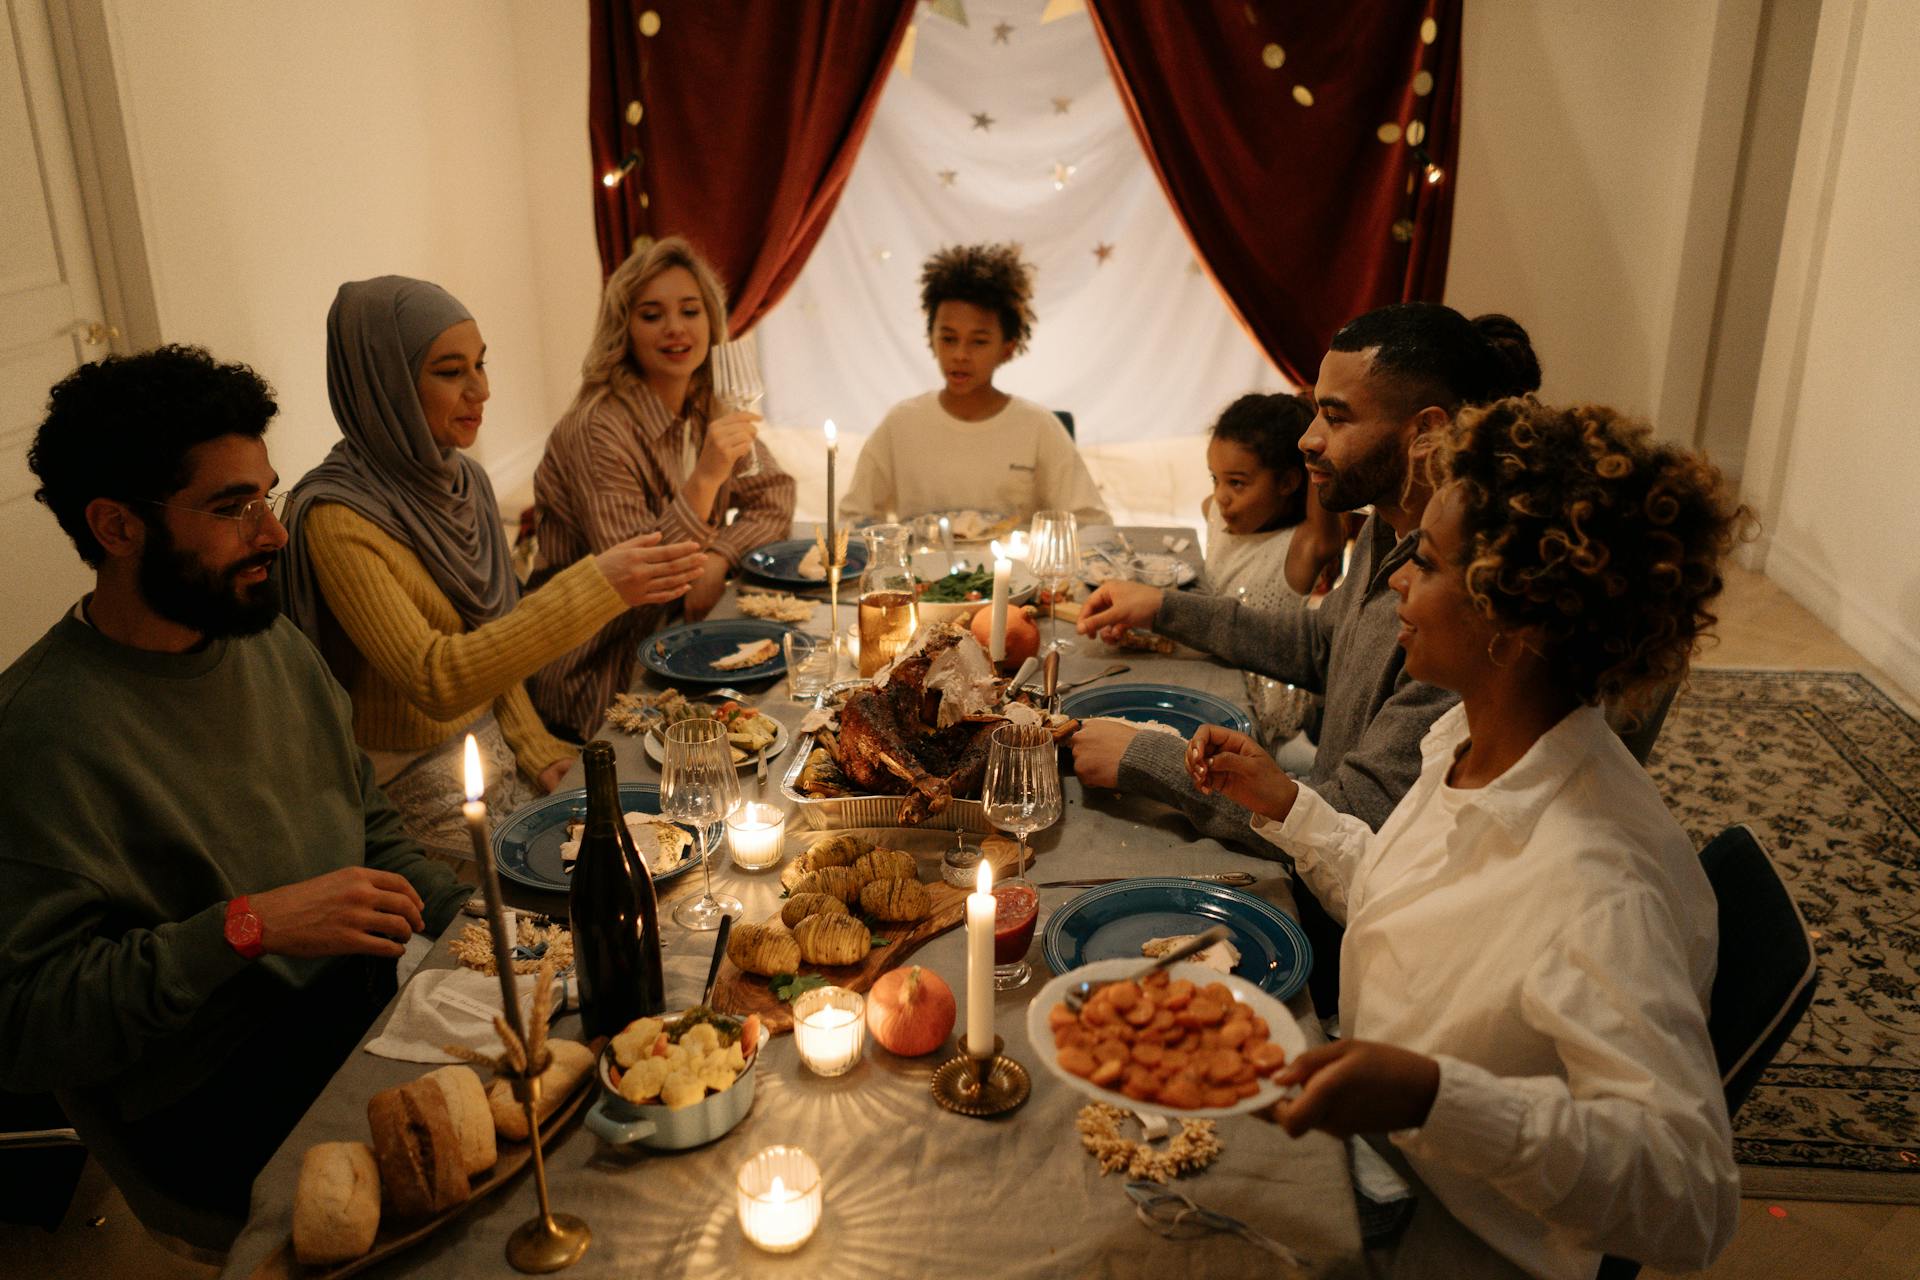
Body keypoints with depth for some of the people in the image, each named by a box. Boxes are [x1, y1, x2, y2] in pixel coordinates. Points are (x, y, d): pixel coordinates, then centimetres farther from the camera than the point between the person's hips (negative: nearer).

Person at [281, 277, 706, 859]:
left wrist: (534, 745, 1)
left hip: (491, 744, 7)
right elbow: (434, 680, -30)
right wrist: (594, 588, -34)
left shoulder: (463, 479, 5)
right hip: (415, 785, -7)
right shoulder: (335, 516, -20)